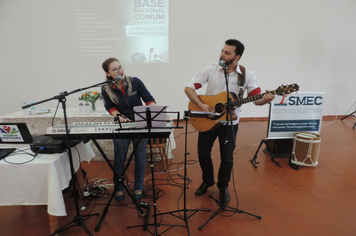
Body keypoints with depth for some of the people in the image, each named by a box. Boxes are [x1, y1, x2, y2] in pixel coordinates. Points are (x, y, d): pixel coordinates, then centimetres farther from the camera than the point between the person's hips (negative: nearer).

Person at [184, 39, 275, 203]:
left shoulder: (247, 75, -7)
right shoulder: (211, 69, -7)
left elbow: (256, 98, -10)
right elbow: (189, 88, -8)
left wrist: (265, 99, -34)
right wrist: (201, 105, -21)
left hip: (229, 121, -1)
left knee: (227, 157, 5)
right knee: (203, 152, 9)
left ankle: (223, 187, 32)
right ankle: (207, 181, 36)